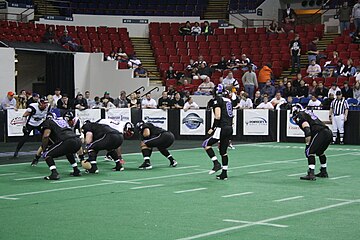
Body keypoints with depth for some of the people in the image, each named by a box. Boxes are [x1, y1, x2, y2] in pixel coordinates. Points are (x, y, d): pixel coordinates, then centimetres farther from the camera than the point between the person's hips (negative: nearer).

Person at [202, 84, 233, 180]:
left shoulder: (217, 100, -6)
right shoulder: (228, 100, 17)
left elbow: (218, 116, -15)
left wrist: (212, 128, -7)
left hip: (222, 128, -8)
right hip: (229, 128, 8)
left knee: (206, 144, 3)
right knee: (223, 151, 13)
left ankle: (216, 164, -7)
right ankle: (224, 174, 14)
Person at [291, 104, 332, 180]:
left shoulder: (300, 116, 1)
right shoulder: (307, 112, 29)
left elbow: (307, 131, -12)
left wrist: (307, 144, -17)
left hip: (320, 133, -9)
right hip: (328, 132, 9)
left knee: (310, 151, -6)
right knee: (320, 151, 27)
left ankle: (311, 174, -15)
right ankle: (324, 172, 36)